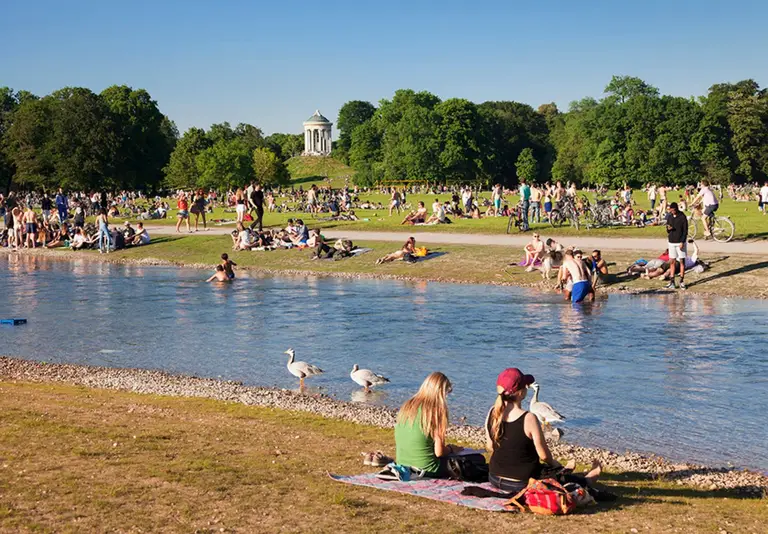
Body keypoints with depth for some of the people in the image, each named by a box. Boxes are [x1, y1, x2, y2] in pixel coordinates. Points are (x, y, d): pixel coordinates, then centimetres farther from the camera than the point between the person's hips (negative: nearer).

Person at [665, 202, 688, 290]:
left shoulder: (682, 217, -6)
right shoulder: (670, 217, 8)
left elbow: (685, 231, -7)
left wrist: (682, 242, -15)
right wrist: (668, 229, -10)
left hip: (680, 242, -4)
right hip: (671, 242, 4)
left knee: (682, 261, 0)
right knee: (672, 262, 3)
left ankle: (682, 281, 5)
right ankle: (672, 282, 4)